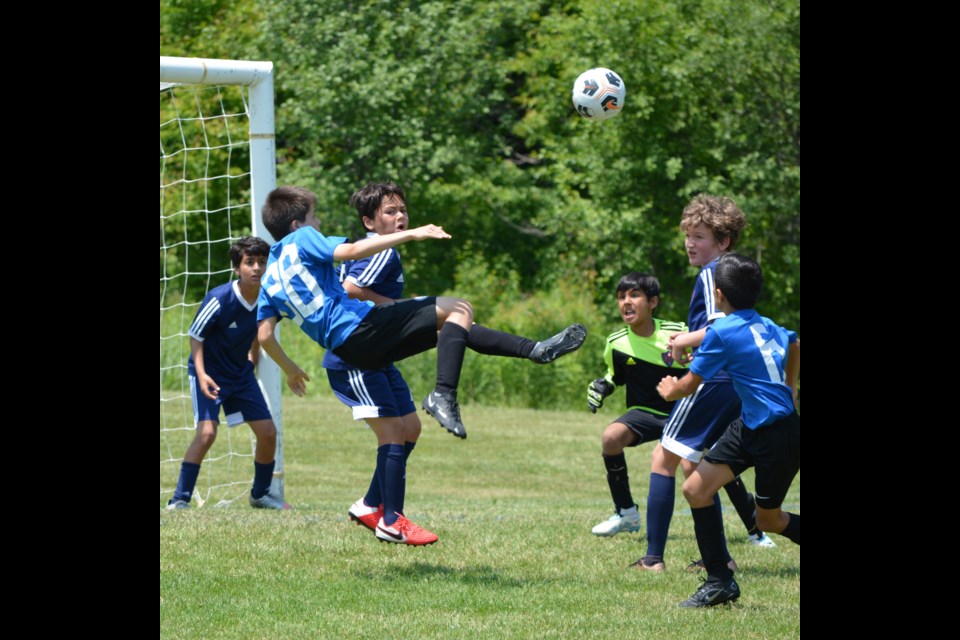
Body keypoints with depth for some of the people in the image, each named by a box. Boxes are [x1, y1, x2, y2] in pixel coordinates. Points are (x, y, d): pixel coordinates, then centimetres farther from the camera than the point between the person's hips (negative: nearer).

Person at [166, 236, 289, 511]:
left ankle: (260, 494, 26)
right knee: (207, 432, -23)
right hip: (209, 374, -6)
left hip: (241, 374, 6)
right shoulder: (219, 299, -26)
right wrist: (201, 373, -27)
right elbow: (196, 336, -17)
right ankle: (180, 499, -15)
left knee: (268, 433, 4)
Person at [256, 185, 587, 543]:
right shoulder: (302, 239, -1)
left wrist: (290, 369, 34)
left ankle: (535, 351, 15)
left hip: (344, 349, 9)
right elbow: (349, 251, -18)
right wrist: (410, 235, -16)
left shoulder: (270, 274, 20)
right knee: (458, 310, -11)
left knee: (454, 327, 18)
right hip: (359, 325, -9)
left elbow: (264, 335, 18)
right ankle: (443, 396, -23)